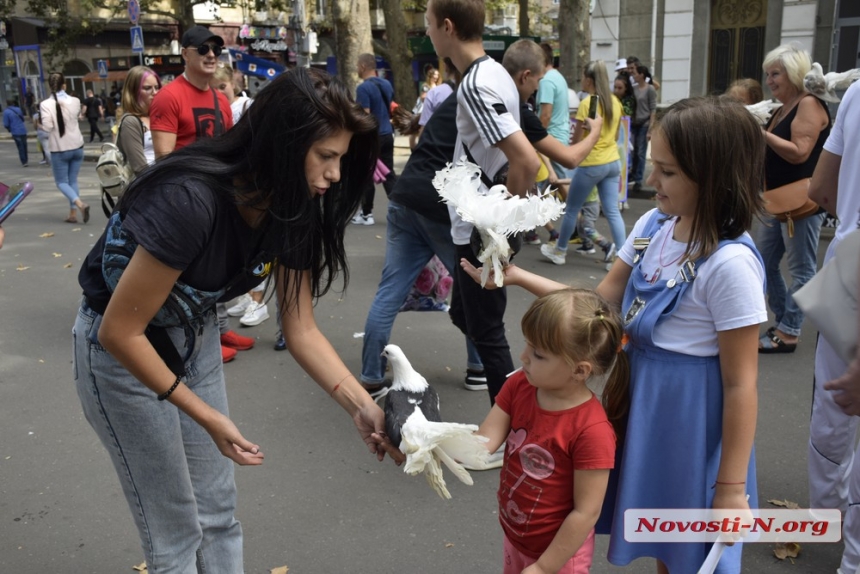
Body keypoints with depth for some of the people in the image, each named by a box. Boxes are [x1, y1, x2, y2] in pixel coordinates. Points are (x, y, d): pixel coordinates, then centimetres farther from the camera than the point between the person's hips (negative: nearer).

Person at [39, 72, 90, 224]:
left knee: (61, 182, 8)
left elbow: (47, 127, -17)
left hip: (59, 149, -3)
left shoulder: (45, 104, -14)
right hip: (77, 146, 3)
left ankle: (80, 204, -16)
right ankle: (72, 213, 12)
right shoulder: (75, 101, -3)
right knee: (73, 180, 13)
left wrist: (41, 121, 3)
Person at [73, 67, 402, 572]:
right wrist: (207, 417, -22)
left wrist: (362, 407, -19)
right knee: (177, 530, 5)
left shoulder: (291, 209, -12)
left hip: (194, 334, 7)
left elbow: (301, 329, -8)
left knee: (218, 511, 14)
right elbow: (119, 332, -27)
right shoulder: (191, 199, -35)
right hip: (122, 349, -6)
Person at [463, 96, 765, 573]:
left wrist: (731, 488, -15)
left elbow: (740, 384, -20)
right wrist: (517, 277, -6)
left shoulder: (730, 264, -25)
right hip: (642, 397, 7)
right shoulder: (652, 226, -3)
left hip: (692, 414, -7)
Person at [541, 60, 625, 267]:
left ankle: (559, 250, 24)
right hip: (613, 162, 7)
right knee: (612, 211, 6)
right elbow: (615, 135, 14)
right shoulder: (615, 101, 5)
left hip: (591, 164, -7)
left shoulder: (587, 103, -15)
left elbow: (576, 140, -12)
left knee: (571, 209, 10)